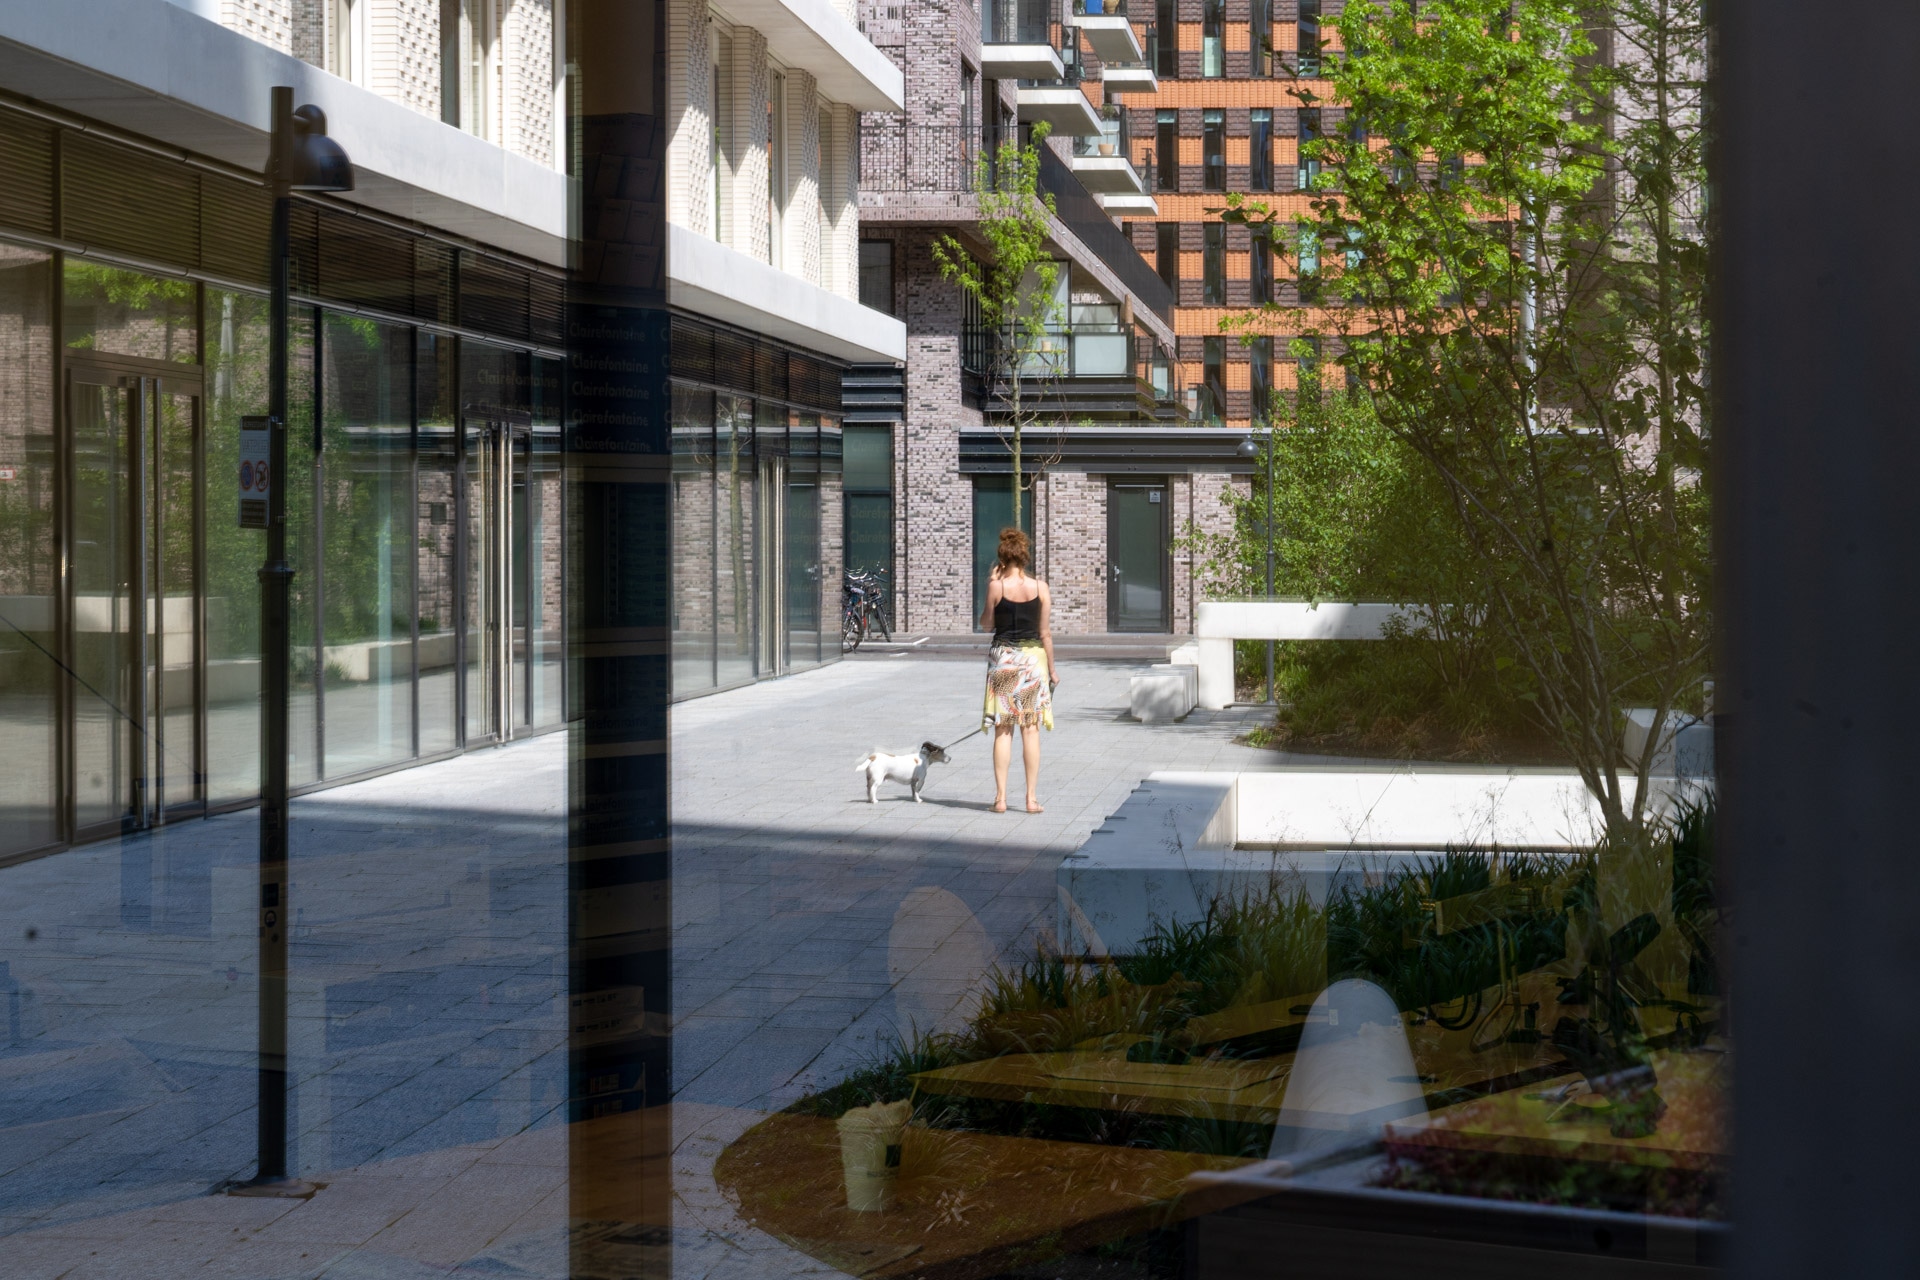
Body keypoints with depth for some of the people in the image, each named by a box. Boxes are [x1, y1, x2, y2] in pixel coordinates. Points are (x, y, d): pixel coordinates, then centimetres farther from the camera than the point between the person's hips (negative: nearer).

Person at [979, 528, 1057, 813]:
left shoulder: (996, 586, -7)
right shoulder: (1040, 588, -3)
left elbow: (986, 622, 5)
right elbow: (1045, 632, -1)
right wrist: (1052, 667, 9)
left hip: (1003, 656, -1)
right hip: (1033, 657, 1)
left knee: (1003, 730, 4)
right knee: (1030, 729, 4)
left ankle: (1000, 797, 2)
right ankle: (1032, 798, 4)